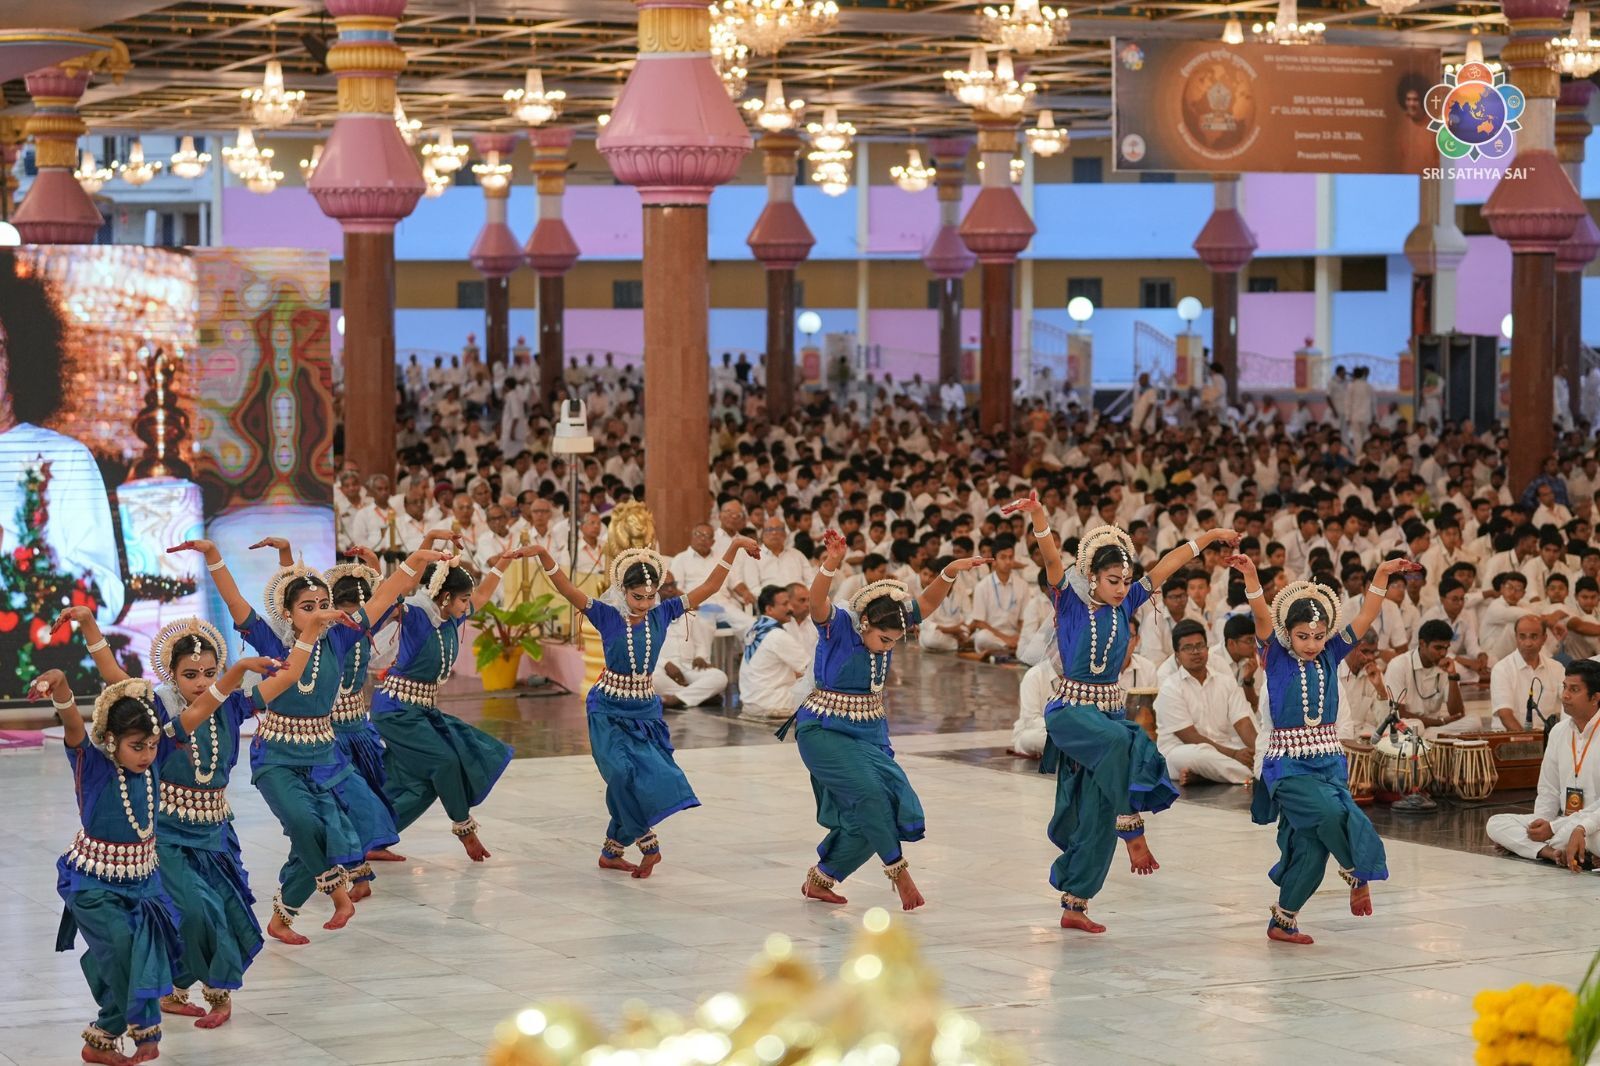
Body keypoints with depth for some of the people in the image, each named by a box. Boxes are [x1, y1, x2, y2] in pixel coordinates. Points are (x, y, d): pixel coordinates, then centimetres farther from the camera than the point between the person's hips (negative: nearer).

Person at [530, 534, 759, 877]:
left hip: (645, 711, 3)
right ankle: (648, 844, -6)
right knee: (624, 773, -20)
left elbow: (708, 587, -1)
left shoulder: (662, 615, -2)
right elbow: (567, 589, -21)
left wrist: (734, 548, -7)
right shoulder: (607, 617, -10)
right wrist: (542, 555, -36)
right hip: (609, 711, -3)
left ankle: (612, 851, 17)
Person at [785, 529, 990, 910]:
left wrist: (950, 573, -21)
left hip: (869, 733, 7)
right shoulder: (838, 625, -18)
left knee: (867, 819, 1)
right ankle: (898, 870, -12)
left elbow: (927, 602, -3)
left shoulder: (888, 624, 0)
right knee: (868, 792, -25)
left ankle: (819, 881, 18)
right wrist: (831, 564, -57)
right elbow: (817, 601, -37)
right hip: (824, 732, -7)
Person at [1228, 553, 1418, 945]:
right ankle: (1358, 873, -4)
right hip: (1288, 762, -4)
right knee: (1329, 811, -29)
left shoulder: (1331, 655, 8)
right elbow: (1263, 617, -17)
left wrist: (1383, 575, -9)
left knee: (1311, 847, 1)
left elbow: (1366, 617, 2)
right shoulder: (1276, 657, -1)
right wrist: (1250, 576, -32)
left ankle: (1282, 921, 17)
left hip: (1329, 760, 4)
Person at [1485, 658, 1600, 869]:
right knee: (1496, 824, -8)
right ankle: (1552, 851, -30)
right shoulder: (1559, 731, 11)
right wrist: (1541, 822, -10)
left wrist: (1553, 828, -19)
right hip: (1564, 822, 8)